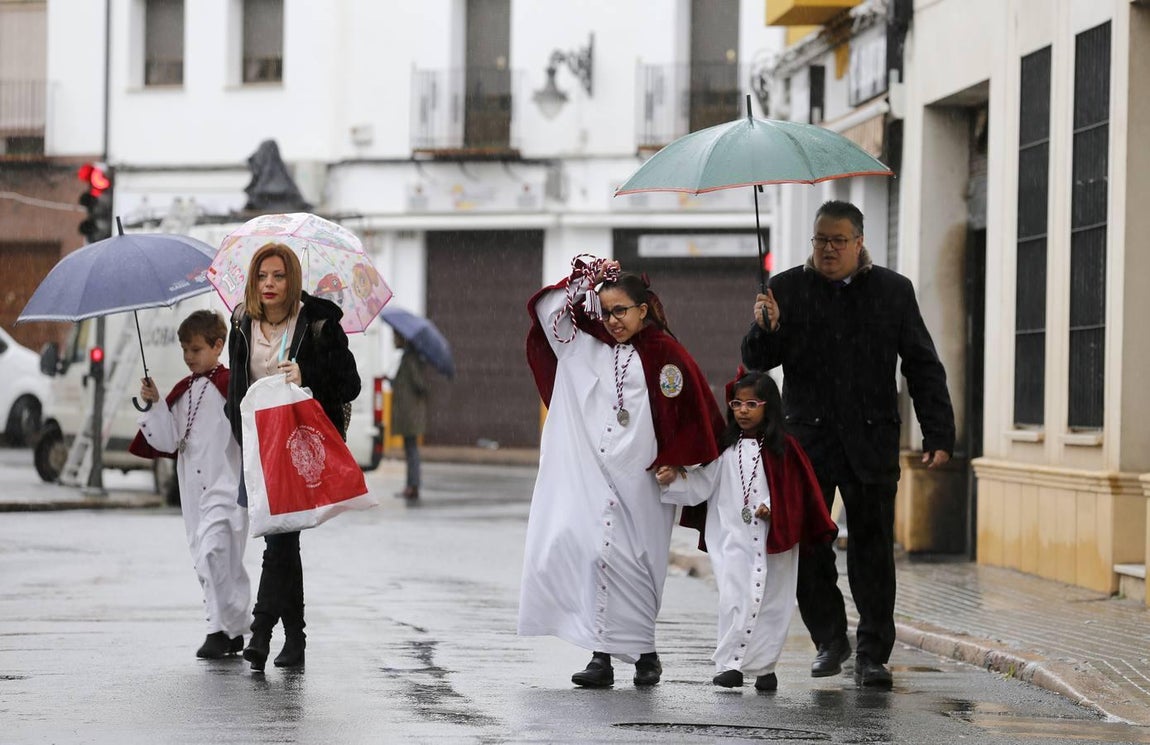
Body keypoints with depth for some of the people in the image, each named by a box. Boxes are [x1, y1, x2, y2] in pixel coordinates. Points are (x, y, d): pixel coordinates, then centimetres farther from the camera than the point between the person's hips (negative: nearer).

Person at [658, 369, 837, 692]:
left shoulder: (783, 448, 2)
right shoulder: (724, 448, 6)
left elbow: (798, 491, 1)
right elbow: (701, 485, 3)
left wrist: (773, 509, -13)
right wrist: (674, 481, -11)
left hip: (773, 539, 0)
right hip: (732, 537, 0)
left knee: (771, 601, 5)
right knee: (736, 598, -11)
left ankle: (763, 665, 14)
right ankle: (729, 664, -8)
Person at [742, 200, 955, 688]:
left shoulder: (893, 291, 6)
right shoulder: (787, 289, 6)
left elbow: (923, 367, 6)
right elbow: (756, 362, 4)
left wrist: (938, 433, -3)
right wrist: (766, 330, -19)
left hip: (871, 443, -1)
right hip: (807, 440, 1)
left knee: (873, 550, -2)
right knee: (807, 547, 2)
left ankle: (873, 656, 3)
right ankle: (829, 640, 19)